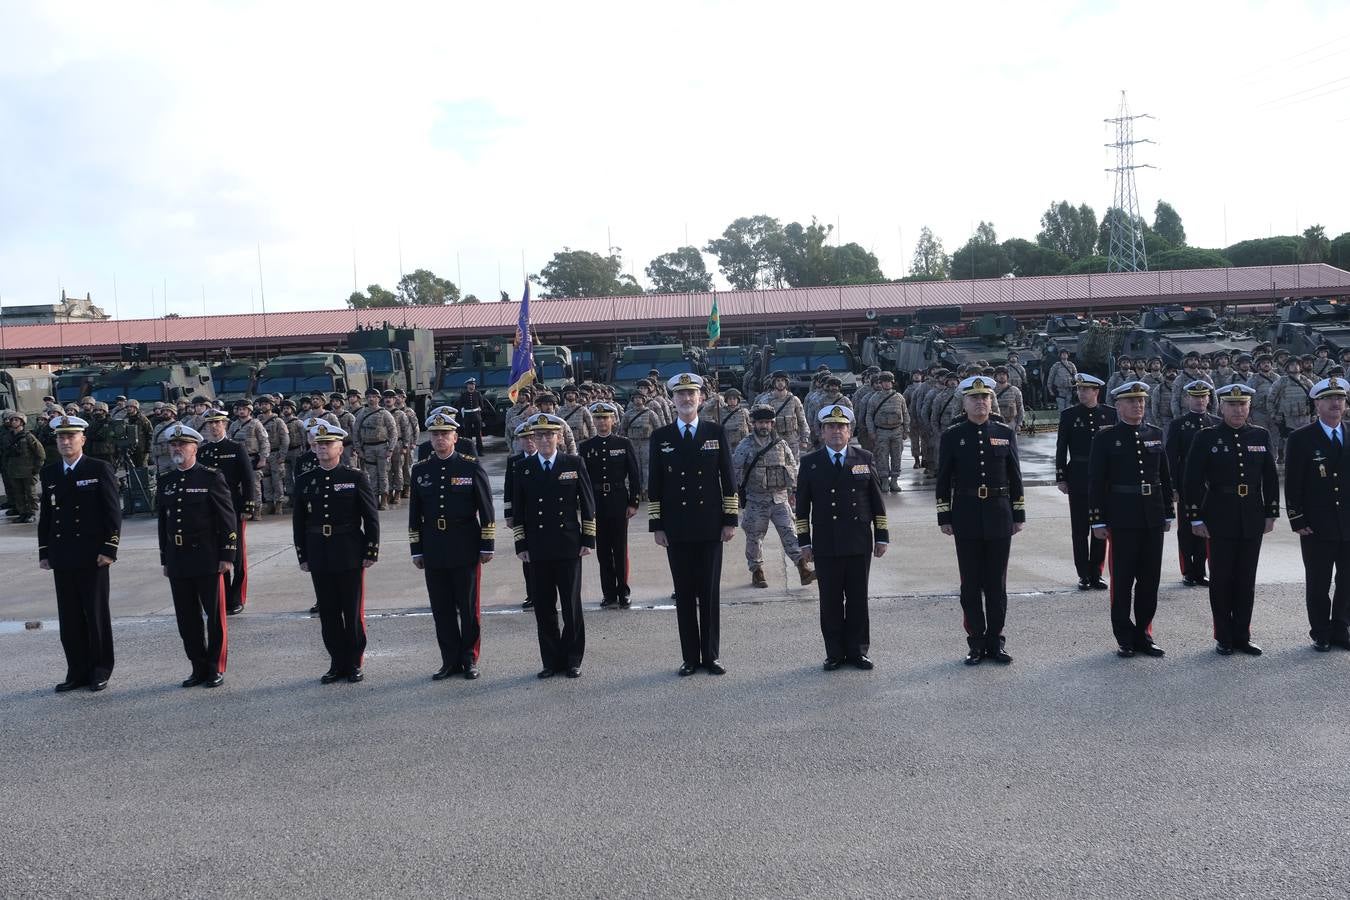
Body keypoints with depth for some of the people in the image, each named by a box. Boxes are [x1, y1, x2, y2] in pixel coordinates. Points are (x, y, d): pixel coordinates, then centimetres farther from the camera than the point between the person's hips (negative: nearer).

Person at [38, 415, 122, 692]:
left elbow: (113, 512, -6)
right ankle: (77, 672, 16)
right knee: (69, 618, 7)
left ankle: (101, 670, 15)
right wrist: (44, 552, 8)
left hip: (92, 556, -4)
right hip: (62, 558, 4)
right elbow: (45, 515, 13)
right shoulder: (48, 473, 10)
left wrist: (108, 550, -12)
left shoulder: (100, 469, -3)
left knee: (96, 615, 4)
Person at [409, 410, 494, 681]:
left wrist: (487, 545, -5)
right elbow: (415, 514, 9)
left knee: (468, 607, 4)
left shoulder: (471, 466, -2)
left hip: (465, 549, -3)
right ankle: (450, 660, 15)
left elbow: (486, 510, -1)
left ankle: (470, 659, 15)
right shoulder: (420, 470, 6)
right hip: (434, 551, 3)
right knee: (442, 609, 6)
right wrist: (417, 551, 7)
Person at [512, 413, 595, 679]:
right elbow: (518, 510, 7)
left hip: (569, 547, -1)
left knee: (572, 606, 3)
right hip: (538, 549, 1)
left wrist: (588, 539, -1)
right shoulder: (524, 468, 5)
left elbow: (587, 503, 3)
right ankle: (551, 660, 15)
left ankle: (572, 660, 14)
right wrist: (521, 544, 2)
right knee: (543, 607, 5)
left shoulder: (574, 463, 1)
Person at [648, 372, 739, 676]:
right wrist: (656, 525, 0)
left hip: (710, 527, 0)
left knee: (710, 593, 4)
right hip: (676, 529, 0)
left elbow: (727, 478, 4)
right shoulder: (660, 437, 5)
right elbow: (655, 485, 5)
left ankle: (710, 655, 13)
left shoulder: (716, 432, 4)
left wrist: (730, 519, -1)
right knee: (684, 594, 5)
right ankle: (690, 658, 12)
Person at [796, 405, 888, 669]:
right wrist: (804, 542, 1)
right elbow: (802, 506, 5)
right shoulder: (810, 463, 4)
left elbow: (877, 501, 9)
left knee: (858, 598, 6)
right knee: (830, 601, 4)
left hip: (860, 543, 1)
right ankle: (835, 653, 13)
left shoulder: (864, 459, 6)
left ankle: (857, 650, 17)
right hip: (826, 546, -1)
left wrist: (882, 536, 5)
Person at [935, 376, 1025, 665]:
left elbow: (1015, 477, 8)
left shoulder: (1006, 434, 5)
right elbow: (944, 480, 2)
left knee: (997, 584, 6)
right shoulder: (952, 436, 1)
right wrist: (944, 517, -1)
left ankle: (995, 641, 16)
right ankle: (976, 642, 13)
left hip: (999, 518, 1)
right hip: (966, 519, -1)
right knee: (971, 584, 5)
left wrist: (1019, 514, 5)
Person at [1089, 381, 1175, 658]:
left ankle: (1143, 634, 20)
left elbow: (1165, 476, 14)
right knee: (1122, 580, 2)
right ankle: (1125, 639, 11)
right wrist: (1098, 520, -8)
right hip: (1122, 519, -4)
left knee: (1150, 579, 8)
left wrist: (1168, 513, 11)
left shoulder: (1155, 434, 9)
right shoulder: (1106, 438, -3)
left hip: (1153, 518, 4)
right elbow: (1096, 481, -4)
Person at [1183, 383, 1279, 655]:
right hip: (1220, 520, -3)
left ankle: (1242, 636, 17)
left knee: (1247, 580, 8)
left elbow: (1270, 478, 11)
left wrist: (1271, 514, 6)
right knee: (1221, 579, 3)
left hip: (1252, 519, 3)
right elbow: (1192, 481, -5)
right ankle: (1224, 638, 13)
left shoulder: (1261, 436, 6)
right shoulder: (1206, 438, -3)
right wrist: (1196, 518, -8)